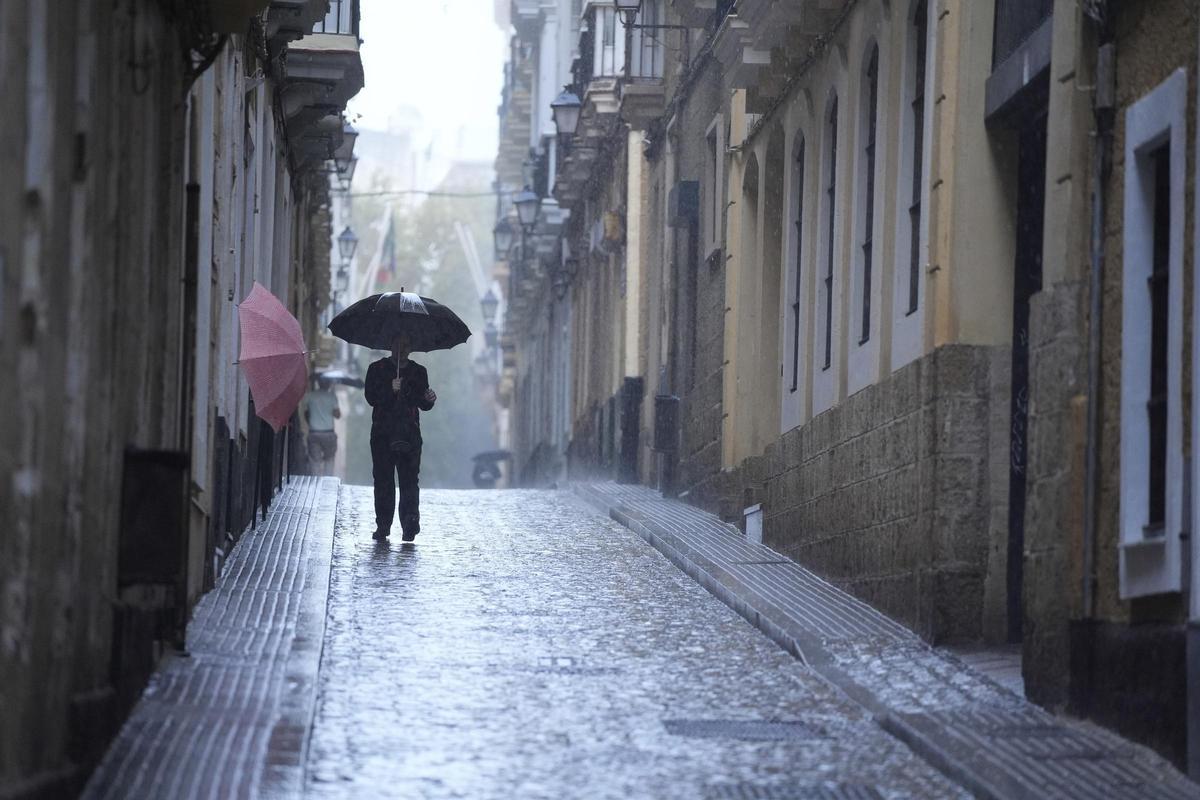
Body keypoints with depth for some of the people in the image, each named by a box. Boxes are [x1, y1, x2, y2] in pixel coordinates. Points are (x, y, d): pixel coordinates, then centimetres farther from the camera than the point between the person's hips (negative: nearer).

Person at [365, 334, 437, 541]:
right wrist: (390, 390, -18)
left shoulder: (418, 372, 16)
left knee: (409, 479, -10)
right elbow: (371, 397, -2)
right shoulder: (377, 369, 10)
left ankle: (410, 521, -19)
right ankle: (383, 525, 1)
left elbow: (423, 406, 14)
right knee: (383, 480, -2)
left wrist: (429, 400, -9)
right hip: (382, 433, 0)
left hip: (409, 434, 0)